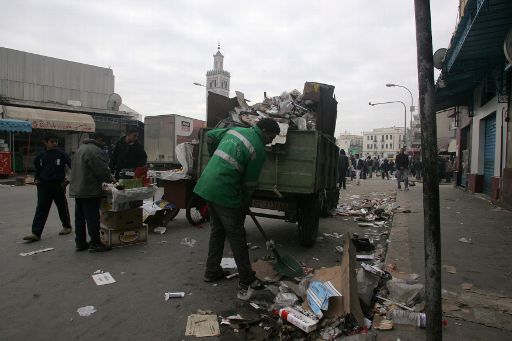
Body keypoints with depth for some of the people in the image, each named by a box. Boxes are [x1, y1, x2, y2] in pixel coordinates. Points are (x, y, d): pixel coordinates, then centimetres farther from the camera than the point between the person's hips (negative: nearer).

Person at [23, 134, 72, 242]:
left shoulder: (61, 154, -6)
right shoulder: (41, 156, 5)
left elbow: (71, 165, -8)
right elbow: (37, 167, 22)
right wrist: (36, 178, 11)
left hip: (58, 185, -3)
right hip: (44, 185, 3)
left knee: (62, 207, 10)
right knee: (41, 209, -1)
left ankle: (67, 226, 28)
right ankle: (36, 233, -3)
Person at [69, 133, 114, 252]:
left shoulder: (81, 148, 18)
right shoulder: (95, 150, -15)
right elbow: (102, 170, -19)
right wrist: (110, 179, 1)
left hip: (77, 189, 10)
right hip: (90, 191, -10)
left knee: (80, 217, 13)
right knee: (92, 218, -3)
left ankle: (80, 243, 21)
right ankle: (95, 243, 3)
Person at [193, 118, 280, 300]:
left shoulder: (235, 129, 12)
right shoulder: (259, 150, -9)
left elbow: (210, 136, 19)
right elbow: (249, 182, -4)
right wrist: (245, 204, 11)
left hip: (207, 185, 8)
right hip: (224, 192, -8)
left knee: (217, 230, 22)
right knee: (237, 237, 2)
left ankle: (212, 271, 33)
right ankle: (246, 281, 13)